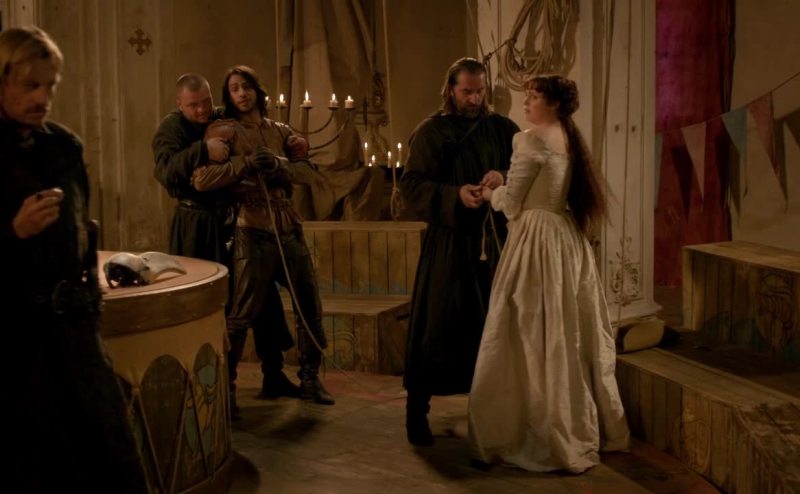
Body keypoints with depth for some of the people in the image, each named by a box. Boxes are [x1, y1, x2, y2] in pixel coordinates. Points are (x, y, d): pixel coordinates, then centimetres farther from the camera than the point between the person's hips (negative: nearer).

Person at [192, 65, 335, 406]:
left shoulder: (279, 131, 15)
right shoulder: (224, 131, -1)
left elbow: (305, 167, 1)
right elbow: (202, 180, -12)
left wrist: (278, 164, -18)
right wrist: (246, 163, -19)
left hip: (289, 229, 6)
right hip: (252, 231, -5)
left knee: (310, 304, 10)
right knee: (242, 314, -5)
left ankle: (310, 379, 24)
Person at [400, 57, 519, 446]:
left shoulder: (502, 129, 11)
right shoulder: (430, 132, 2)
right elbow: (411, 185, -6)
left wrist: (505, 178, -16)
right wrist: (455, 195, -21)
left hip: (495, 242, 3)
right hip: (447, 243, -3)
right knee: (438, 325, -3)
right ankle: (417, 410, 8)